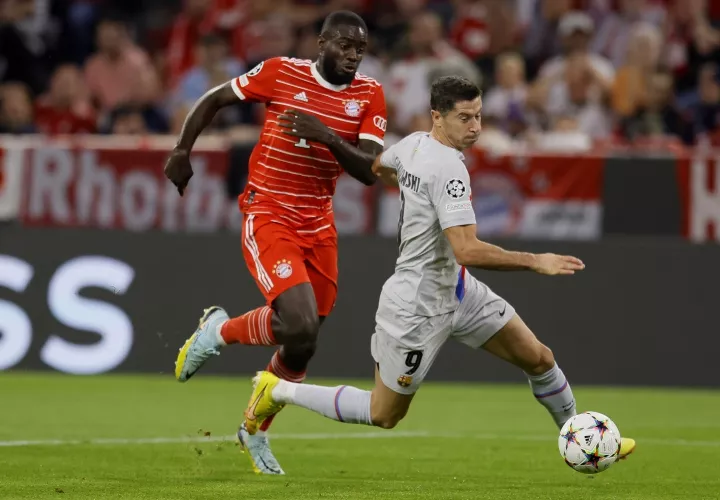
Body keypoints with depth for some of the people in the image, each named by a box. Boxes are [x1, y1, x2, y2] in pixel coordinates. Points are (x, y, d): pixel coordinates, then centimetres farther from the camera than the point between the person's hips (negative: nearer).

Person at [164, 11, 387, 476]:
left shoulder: (370, 95, -1)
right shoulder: (280, 73, -9)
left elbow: (370, 171, -9)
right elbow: (213, 100, 5)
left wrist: (327, 136, -24)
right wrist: (182, 151, 2)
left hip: (319, 225, 5)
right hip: (268, 217, -5)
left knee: (303, 344, 10)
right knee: (300, 325, -22)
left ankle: (256, 432, 32)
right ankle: (220, 329, 7)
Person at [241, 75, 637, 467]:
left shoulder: (414, 143, 0)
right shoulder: (449, 169, -28)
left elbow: (378, 167, 23)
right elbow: (467, 251, -34)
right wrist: (535, 262, -32)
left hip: (455, 289, 10)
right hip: (418, 306, -10)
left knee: (537, 358, 7)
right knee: (382, 416, 6)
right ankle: (278, 391, 19)